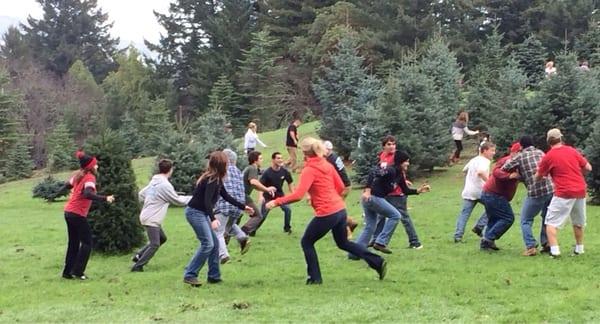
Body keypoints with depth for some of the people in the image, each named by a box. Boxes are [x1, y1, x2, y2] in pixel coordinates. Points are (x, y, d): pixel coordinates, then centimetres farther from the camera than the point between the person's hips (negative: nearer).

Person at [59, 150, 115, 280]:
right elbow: (88, 194, -32)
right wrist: (105, 198, -39)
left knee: (73, 243, 16)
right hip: (78, 215, -9)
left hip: (69, 212, 9)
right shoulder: (90, 177, -15)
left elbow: (67, 186, 24)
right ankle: (78, 271, -4)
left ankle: (68, 271, 18)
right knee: (87, 243, 0)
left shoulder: (78, 175, 10)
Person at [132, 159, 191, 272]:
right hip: (151, 219, -10)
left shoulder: (154, 182, 9)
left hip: (146, 215, 10)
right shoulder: (165, 185, -17)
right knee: (155, 244, -9)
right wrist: (192, 198, 3)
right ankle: (138, 266, -11)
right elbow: (178, 201, -9)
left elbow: (141, 194, 16)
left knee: (162, 238, 20)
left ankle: (139, 256, 21)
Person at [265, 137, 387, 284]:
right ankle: (378, 262, 18)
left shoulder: (309, 170, -13)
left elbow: (298, 194, -23)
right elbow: (340, 187, 12)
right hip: (340, 210, 8)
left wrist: (276, 202, -19)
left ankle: (315, 278, 13)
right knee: (343, 243, 25)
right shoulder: (327, 165, 9)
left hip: (326, 214, -8)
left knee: (306, 242, 12)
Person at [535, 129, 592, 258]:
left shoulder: (548, 157, -4)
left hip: (564, 193, -5)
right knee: (578, 223, 20)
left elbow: (538, 177, 3)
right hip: (581, 191, 5)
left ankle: (554, 250, -12)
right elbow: (588, 168, 10)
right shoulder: (572, 151, 7)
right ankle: (579, 249, 28)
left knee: (551, 222, 1)